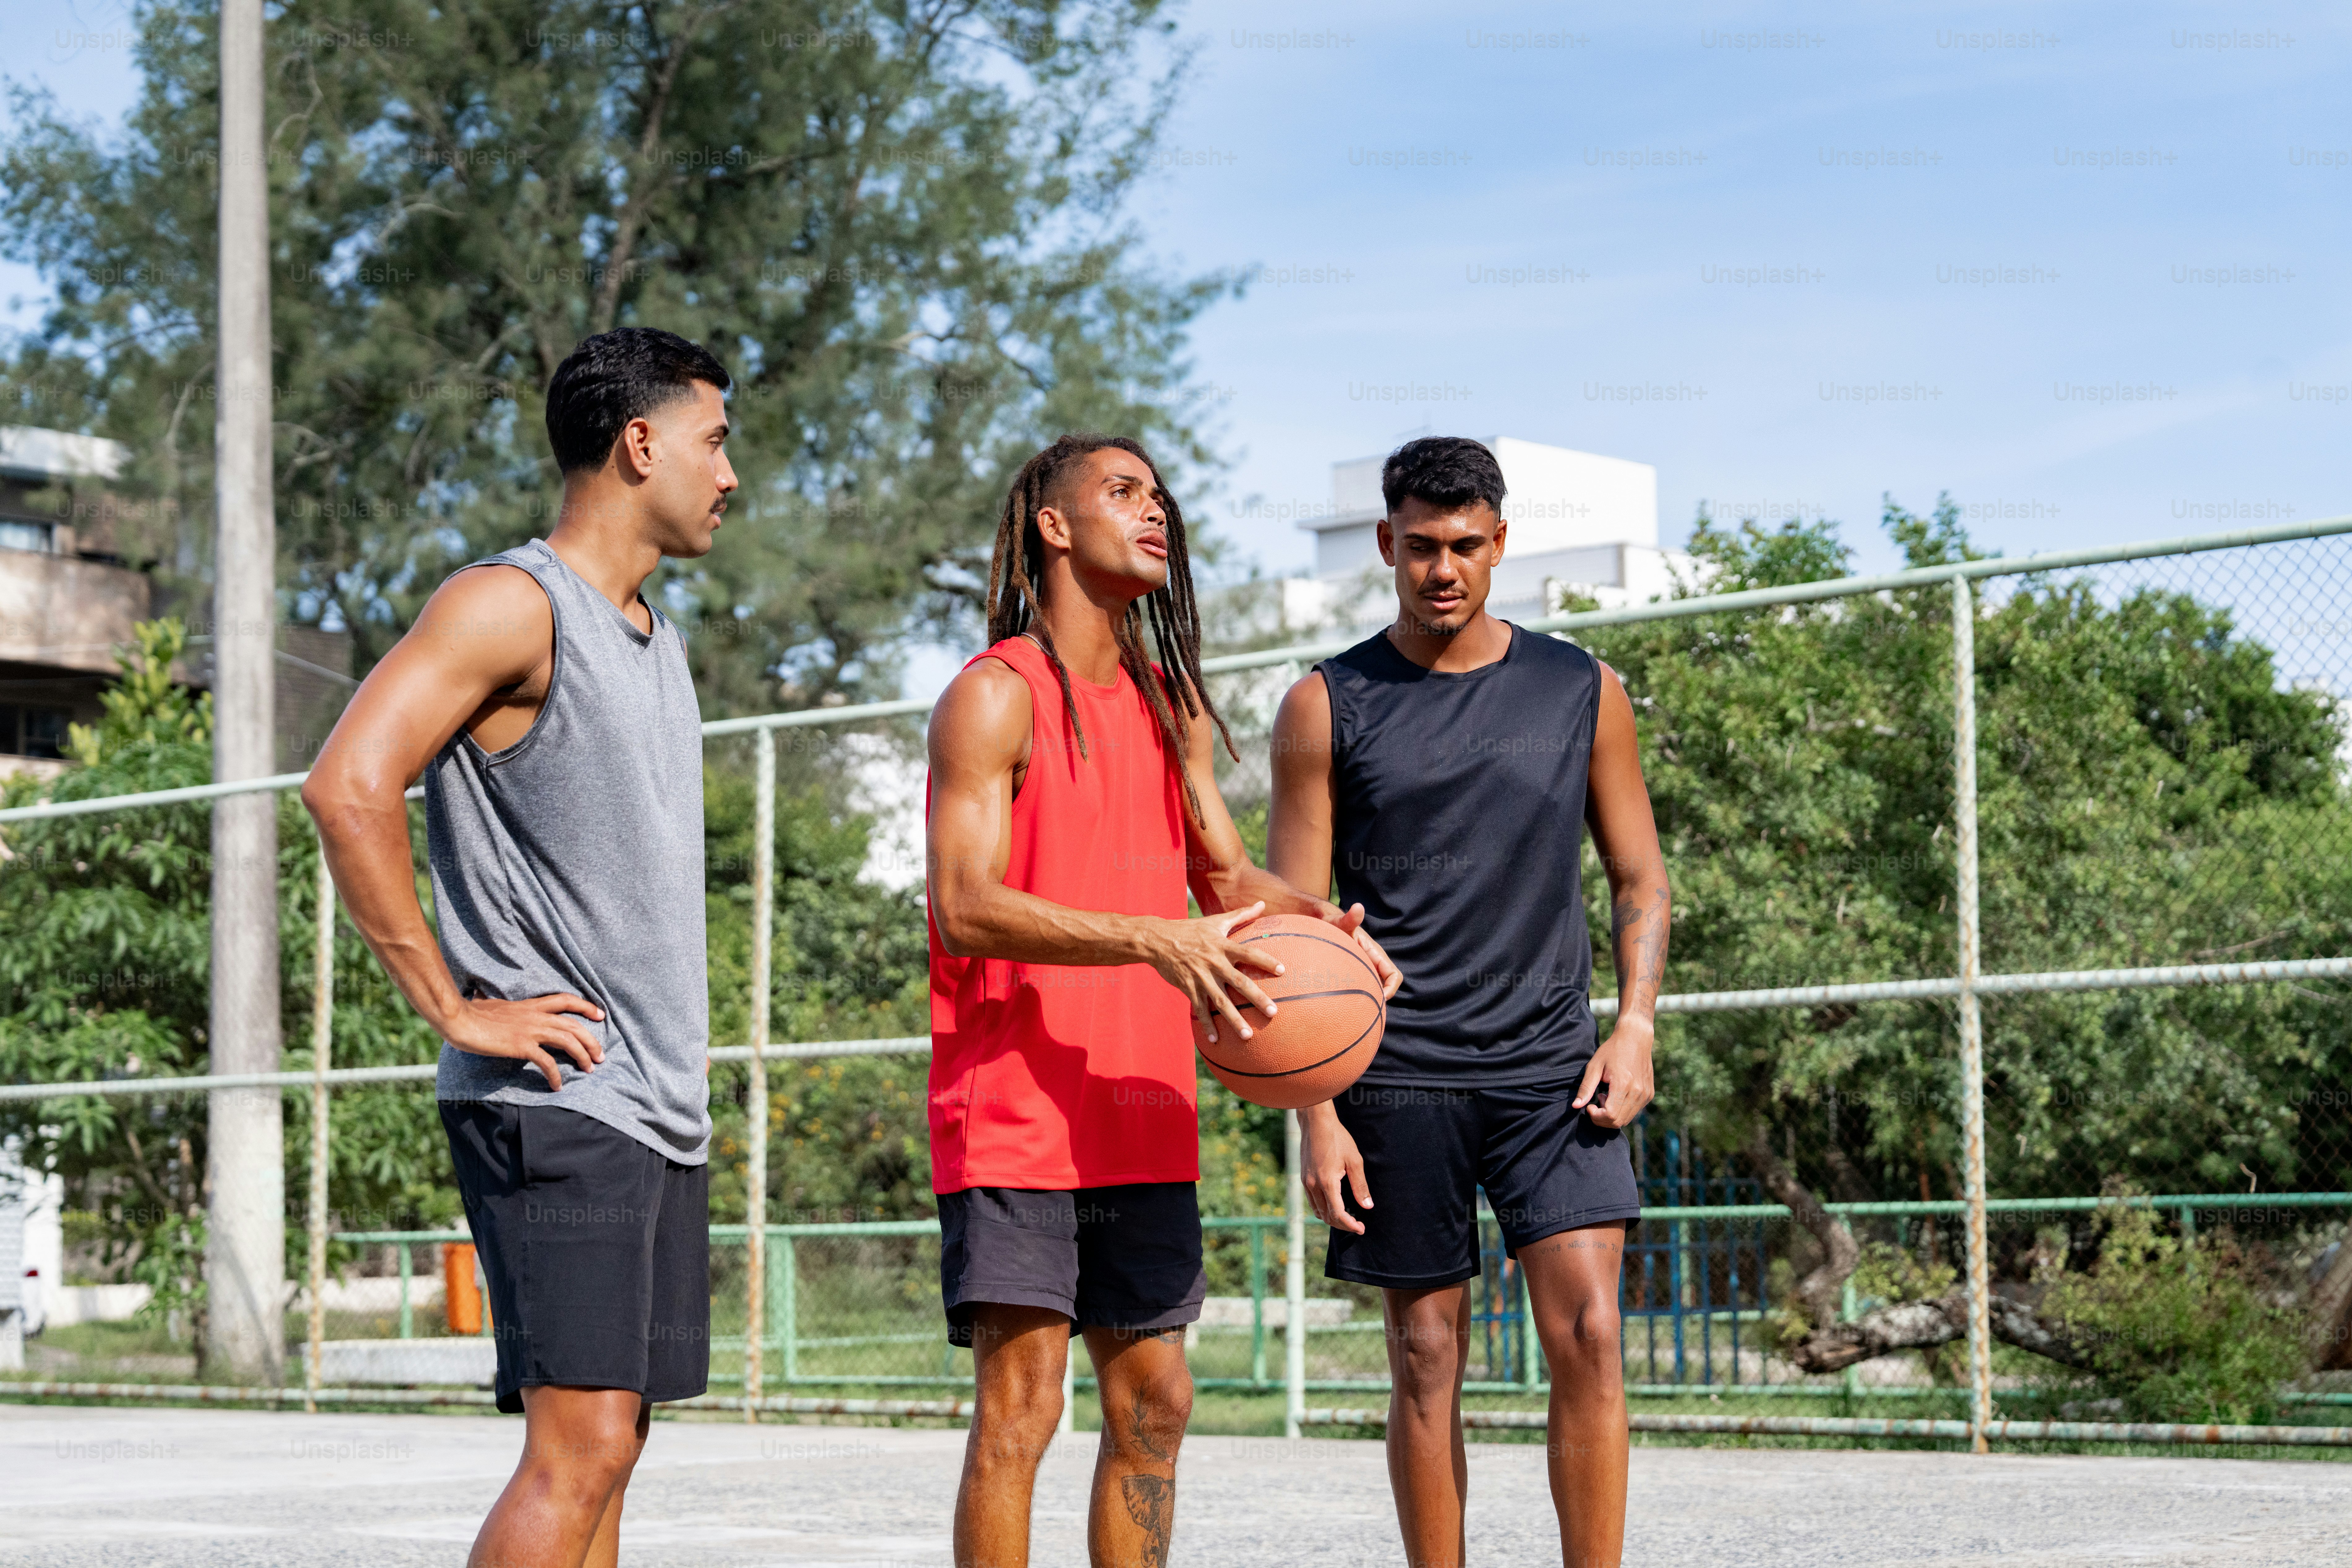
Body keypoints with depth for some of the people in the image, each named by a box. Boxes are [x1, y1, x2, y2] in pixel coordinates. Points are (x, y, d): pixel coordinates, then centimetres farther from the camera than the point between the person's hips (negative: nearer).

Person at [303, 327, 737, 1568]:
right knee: (579, 1445, -14)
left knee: (603, 1445, 7)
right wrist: (454, 1009, -19)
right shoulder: (512, 605, -9)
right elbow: (348, 786, -21)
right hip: (552, 1096, -9)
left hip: (660, 1106, 9)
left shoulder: (654, 637, 20)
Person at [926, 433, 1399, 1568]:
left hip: (1144, 1116, 7)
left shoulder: (1170, 704, 16)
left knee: (1154, 1404, 9)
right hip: (1015, 1111, -7)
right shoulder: (996, 696, -7)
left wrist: (1317, 924, -1)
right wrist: (1154, 940, -28)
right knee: (1021, 1403, -10)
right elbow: (966, 909, -17)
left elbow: (1223, 874, 21)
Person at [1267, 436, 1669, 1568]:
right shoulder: (1328, 707, 3)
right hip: (1398, 1078, -1)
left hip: (1550, 1064, 1)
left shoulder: (1582, 692, 8)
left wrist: (1635, 1022, -3)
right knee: (1427, 1361, 3)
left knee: (1589, 1334, -12)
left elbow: (1639, 879, 14)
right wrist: (1314, 1113, -6)